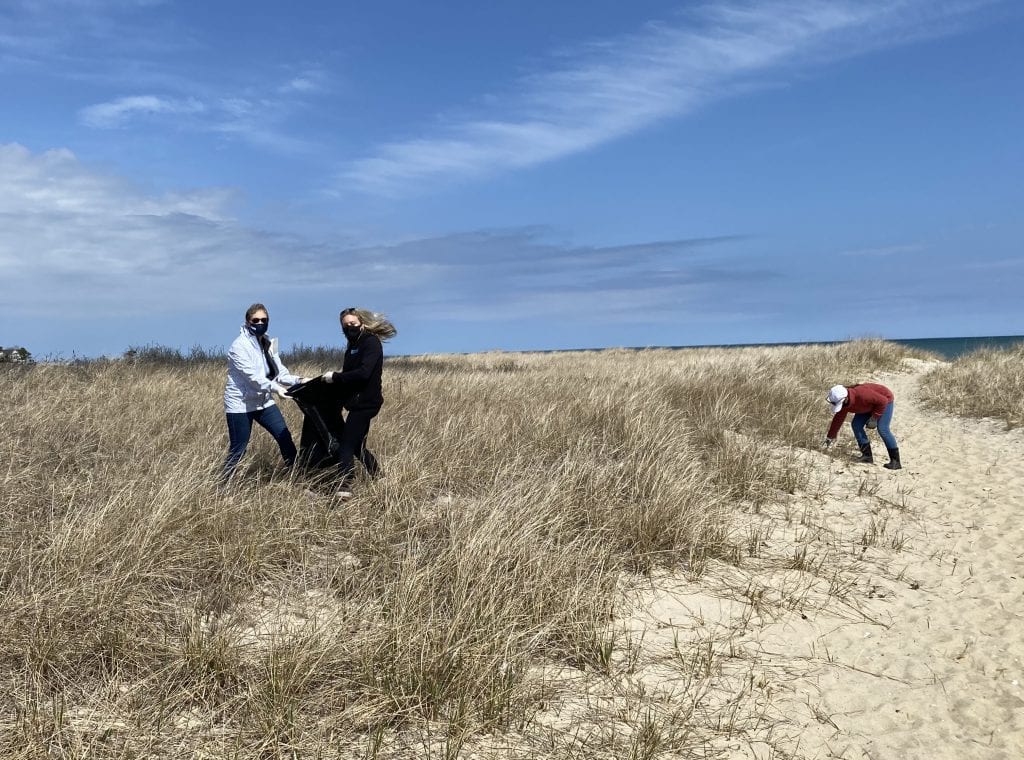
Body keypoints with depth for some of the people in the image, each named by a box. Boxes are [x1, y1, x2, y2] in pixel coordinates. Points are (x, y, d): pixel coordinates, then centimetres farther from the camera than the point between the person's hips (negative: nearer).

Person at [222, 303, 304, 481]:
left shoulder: (268, 344, 8)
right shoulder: (240, 346, -15)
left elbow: (280, 372, 3)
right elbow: (252, 376, -26)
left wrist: (298, 380, -15)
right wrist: (274, 387, -37)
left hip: (264, 401, 7)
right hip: (241, 404, -7)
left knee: (285, 438, 4)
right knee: (237, 450, -1)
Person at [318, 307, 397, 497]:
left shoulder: (371, 343, -12)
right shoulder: (354, 345, 15)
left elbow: (363, 373, -23)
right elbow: (349, 373, 12)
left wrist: (335, 377, -18)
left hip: (365, 402, -9)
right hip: (357, 402, 9)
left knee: (346, 444, -13)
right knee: (357, 445, 16)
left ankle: (345, 487, -15)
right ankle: (378, 476, 31)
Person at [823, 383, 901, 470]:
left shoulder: (861, 394, -42)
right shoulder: (843, 402, -17)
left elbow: (883, 401, -31)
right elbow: (838, 419, -1)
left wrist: (874, 418, -26)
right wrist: (830, 437, 7)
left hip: (885, 400, -7)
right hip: (869, 405, 7)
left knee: (882, 429, -20)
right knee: (856, 425, -6)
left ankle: (895, 461, -15)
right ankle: (867, 455, 0)